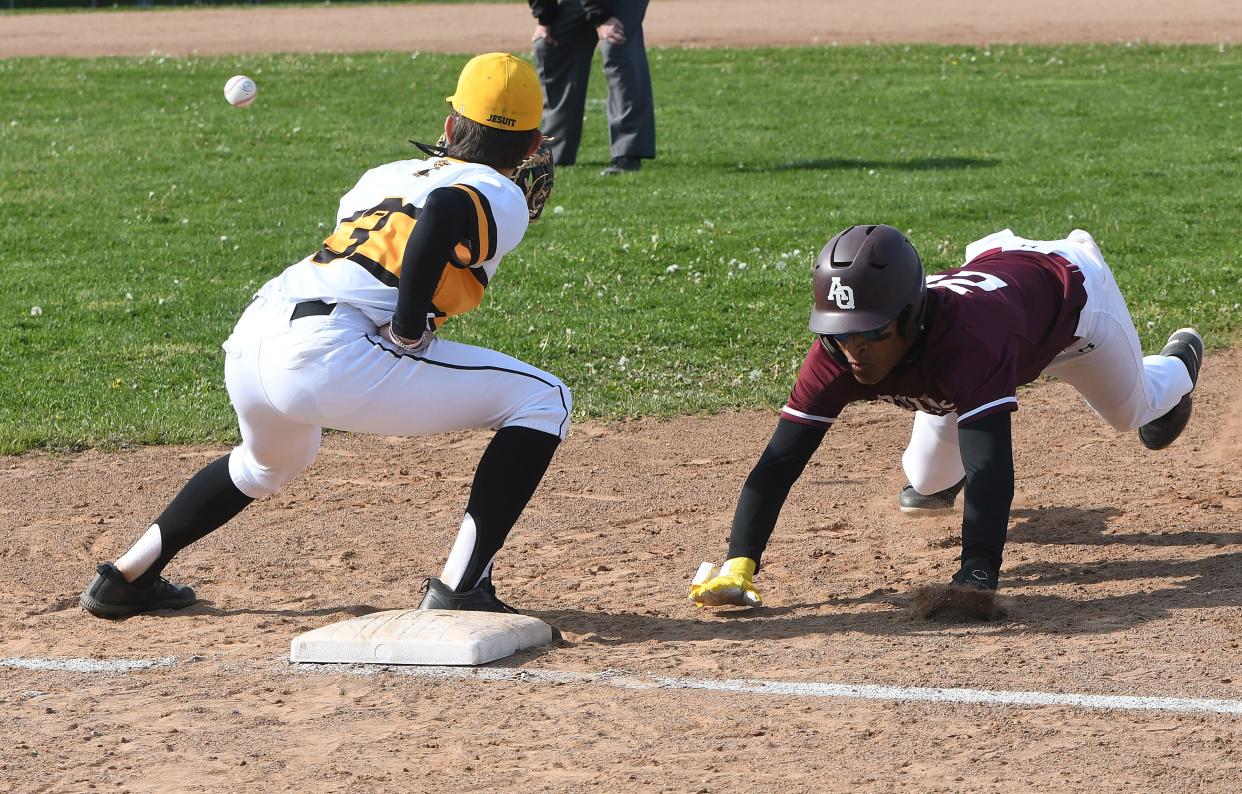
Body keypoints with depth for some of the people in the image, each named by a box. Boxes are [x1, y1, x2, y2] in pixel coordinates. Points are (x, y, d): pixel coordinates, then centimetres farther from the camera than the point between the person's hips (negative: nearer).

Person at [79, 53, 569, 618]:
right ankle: (459, 590, -7)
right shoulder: (502, 195, 5)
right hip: (329, 354, -8)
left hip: (249, 343, 8)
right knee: (543, 401, 2)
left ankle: (128, 576, 43)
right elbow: (444, 210, -18)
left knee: (270, 463, 42)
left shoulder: (387, 174, 26)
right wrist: (408, 331, -10)